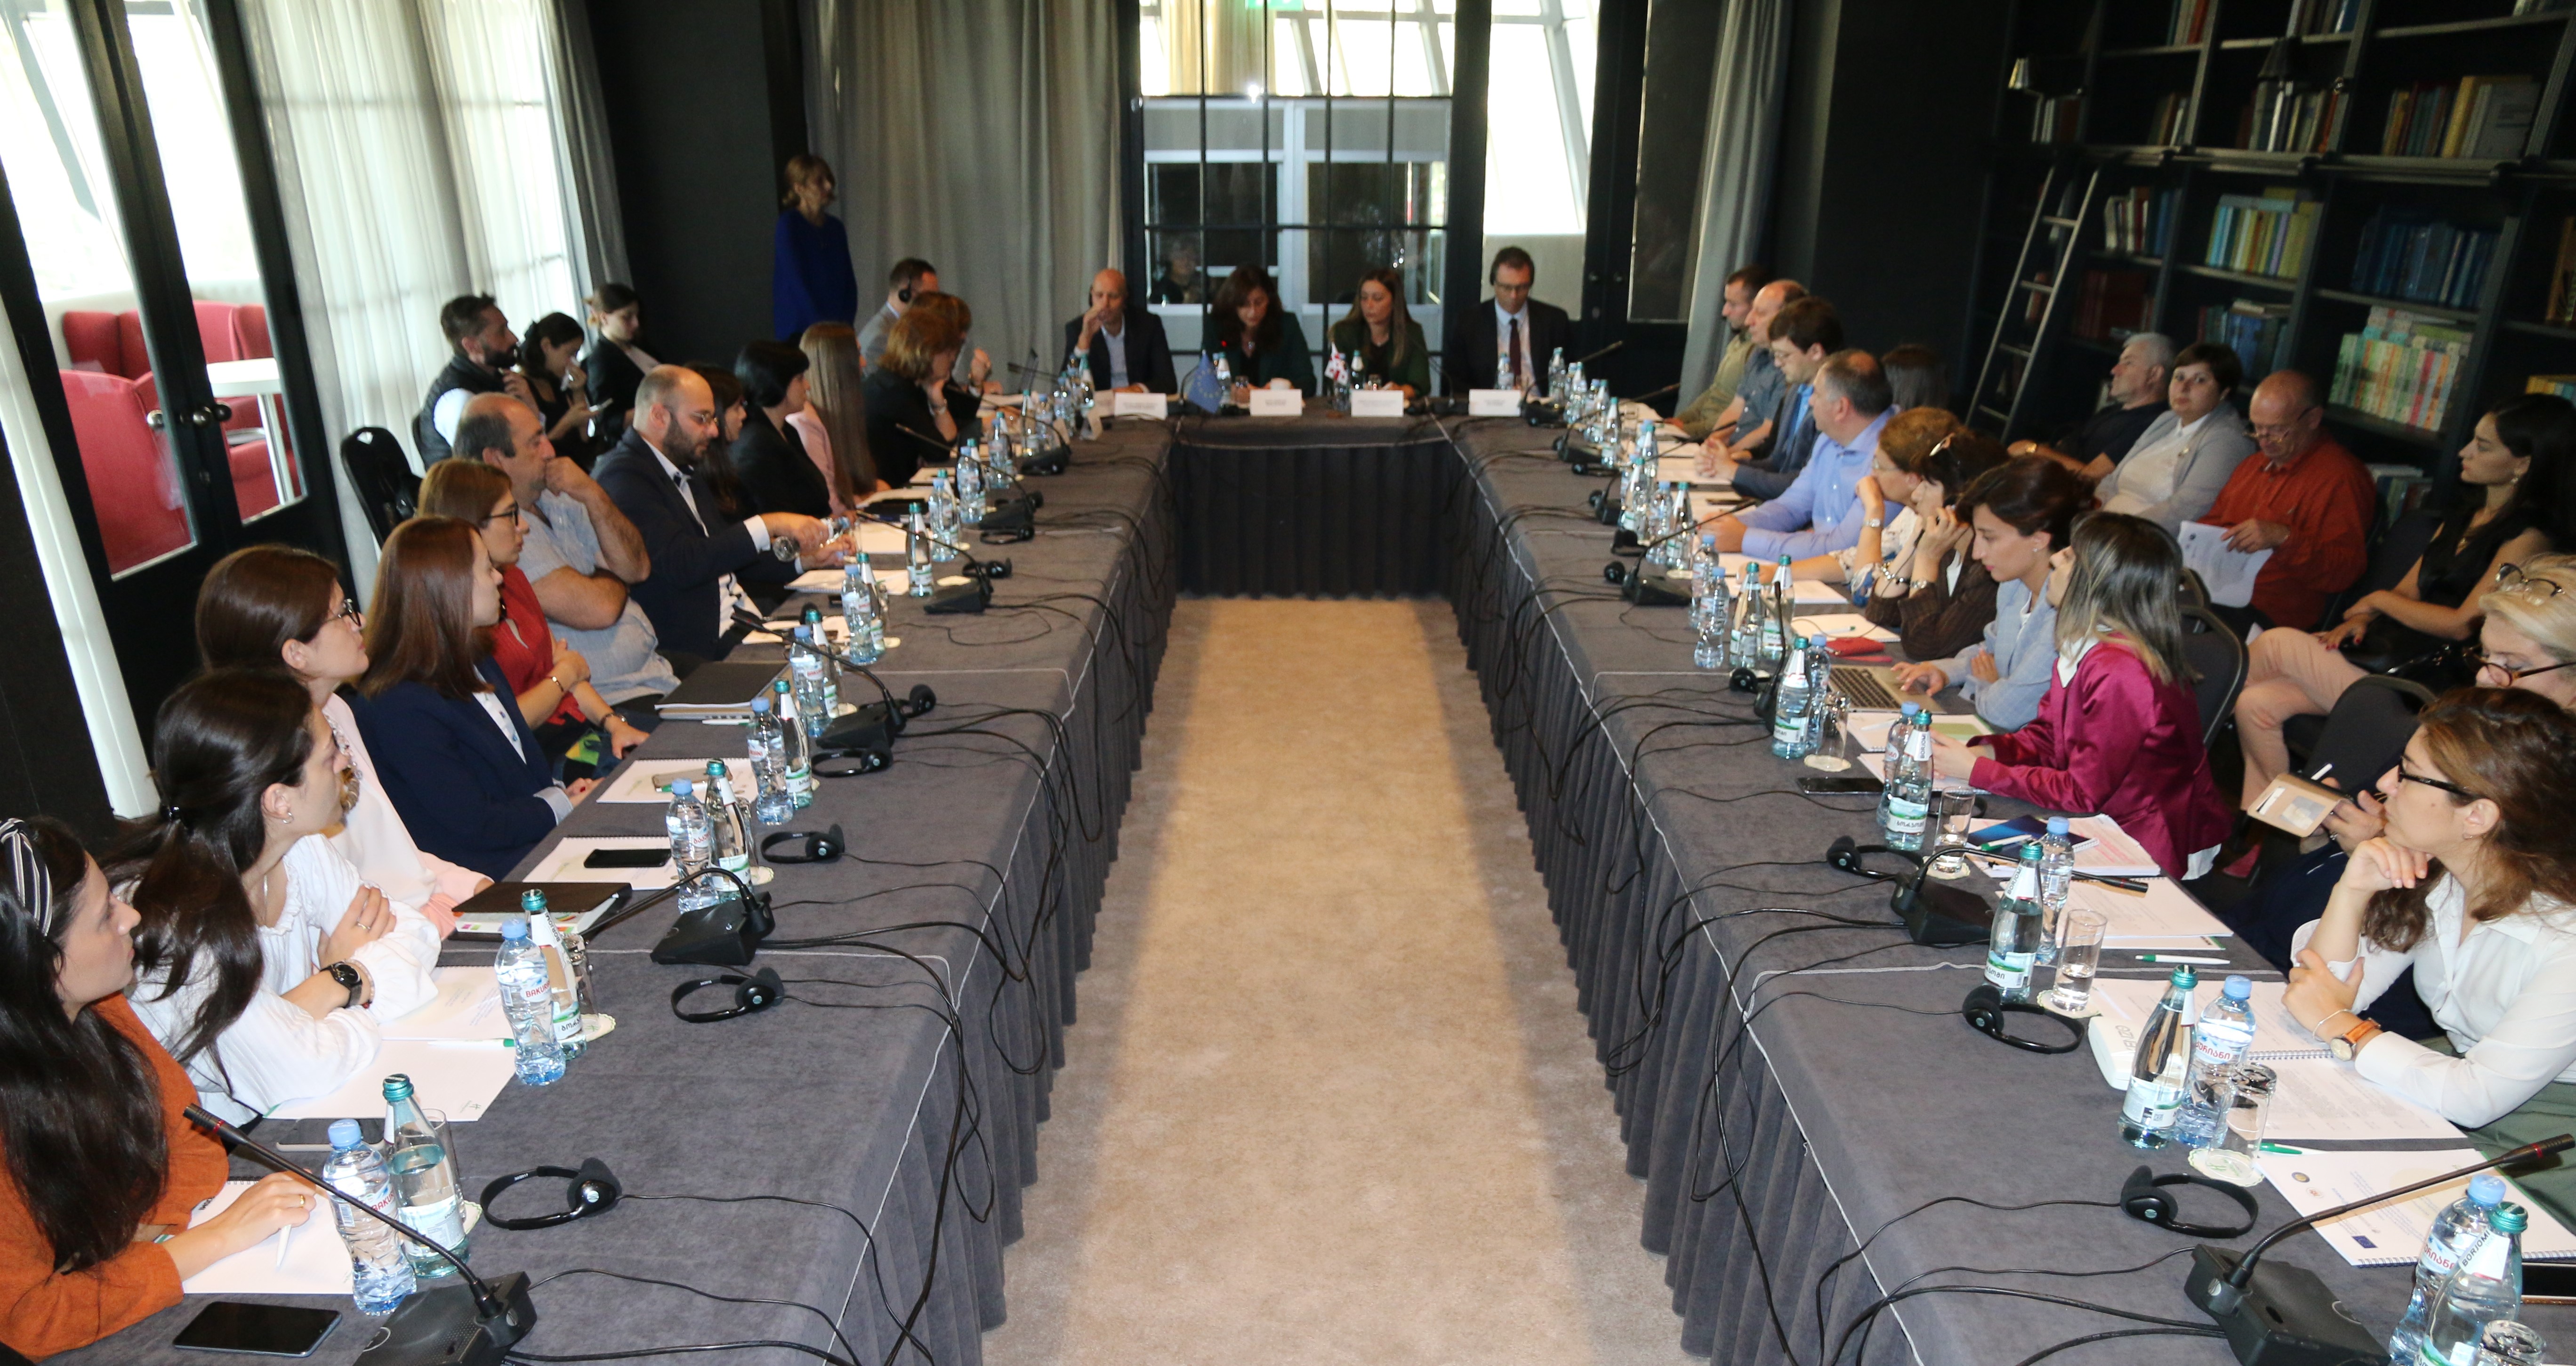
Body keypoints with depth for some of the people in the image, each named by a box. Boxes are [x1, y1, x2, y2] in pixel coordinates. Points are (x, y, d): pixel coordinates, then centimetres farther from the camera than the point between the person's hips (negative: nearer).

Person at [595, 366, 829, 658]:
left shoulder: (686, 470, 18)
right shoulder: (625, 477, -11)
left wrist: (801, 558, 9)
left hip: (745, 623, 9)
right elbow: (680, 564, -23)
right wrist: (768, 525, -21)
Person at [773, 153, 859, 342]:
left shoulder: (836, 227, 12)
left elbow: (849, 281, 10)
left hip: (837, 327, 5)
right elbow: (796, 277, -11)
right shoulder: (789, 224, -4)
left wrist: (846, 323, -3)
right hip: (799, 329, -5)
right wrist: (822, 324, -15)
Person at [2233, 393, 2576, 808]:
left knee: (2277, 643, -15)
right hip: (2384, 656, 8)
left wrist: (2381, 600, -2)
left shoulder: (2530, 536, -10)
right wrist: (2361, 619, -4)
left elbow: (2463, 624, -15)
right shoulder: (2465, 516, 17)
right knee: (2257, 705, -11)